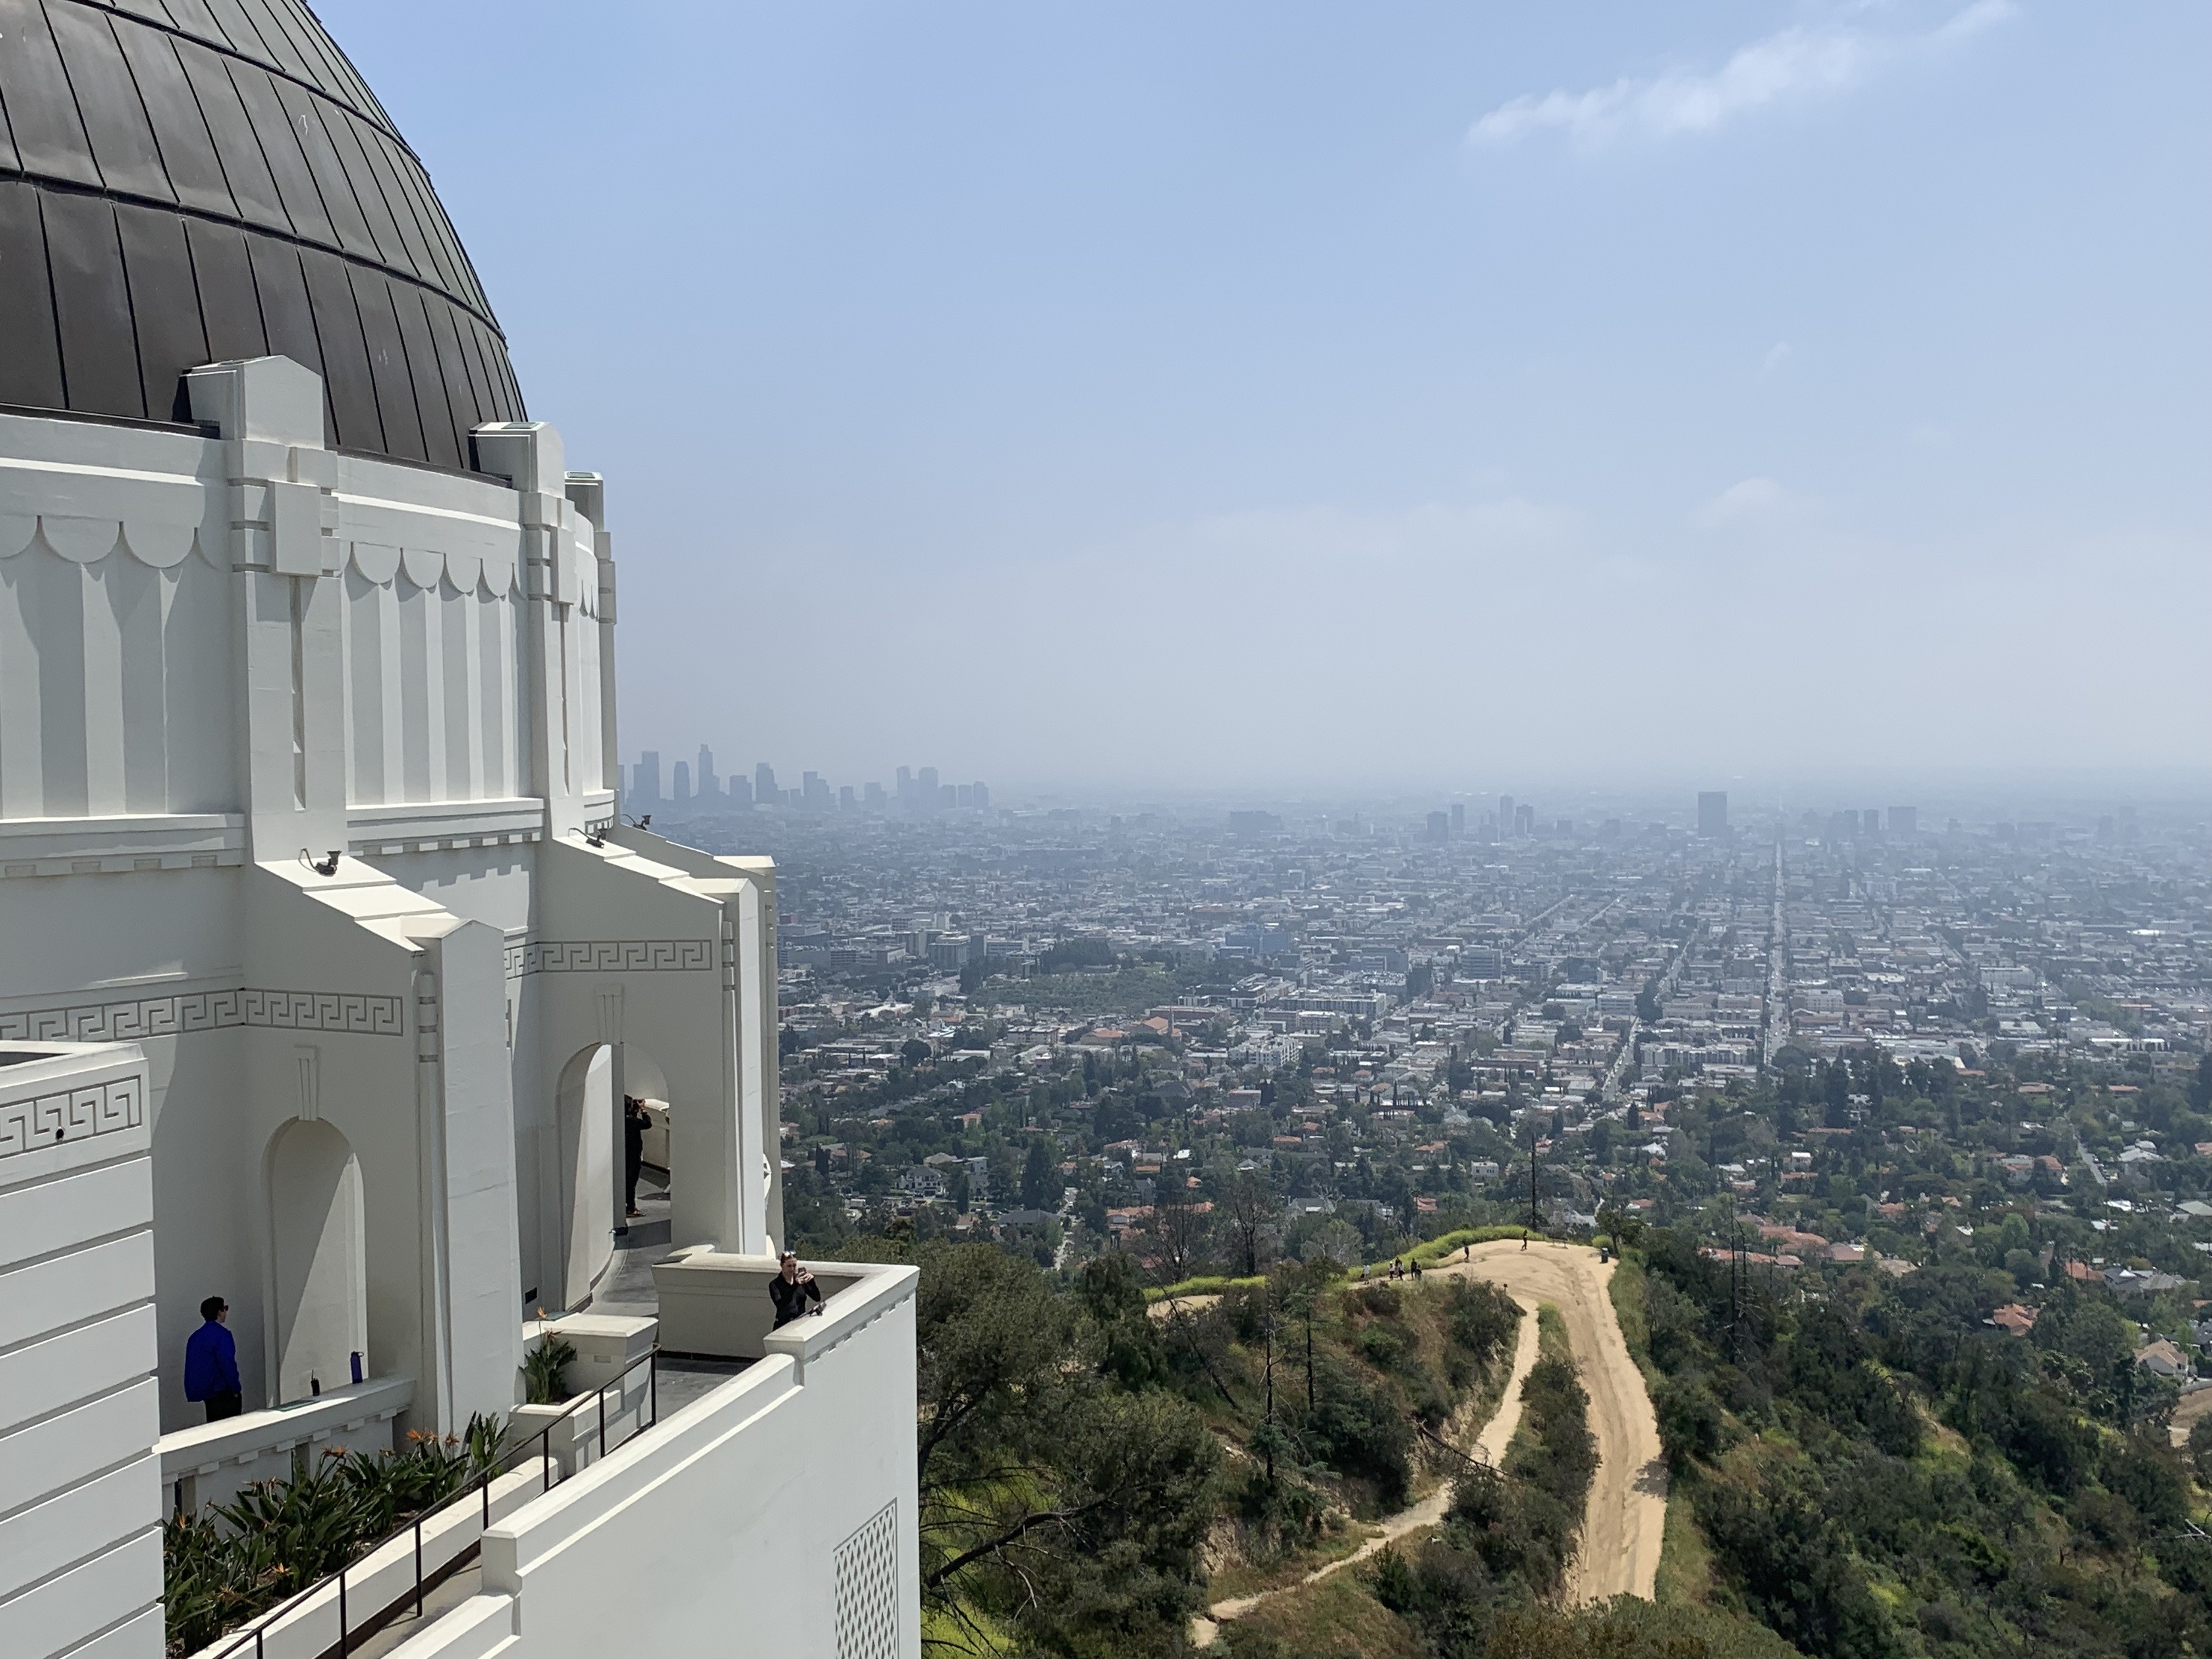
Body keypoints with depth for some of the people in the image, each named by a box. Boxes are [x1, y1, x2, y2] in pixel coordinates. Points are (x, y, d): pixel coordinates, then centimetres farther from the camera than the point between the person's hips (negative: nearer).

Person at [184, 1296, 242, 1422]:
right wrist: (236, 1389, -12)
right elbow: (228, 1364, -21)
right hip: (222, 1391, -8)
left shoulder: (195, 1336, 10)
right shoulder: (222, 1334, -16)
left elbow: (191, 1368, 14)